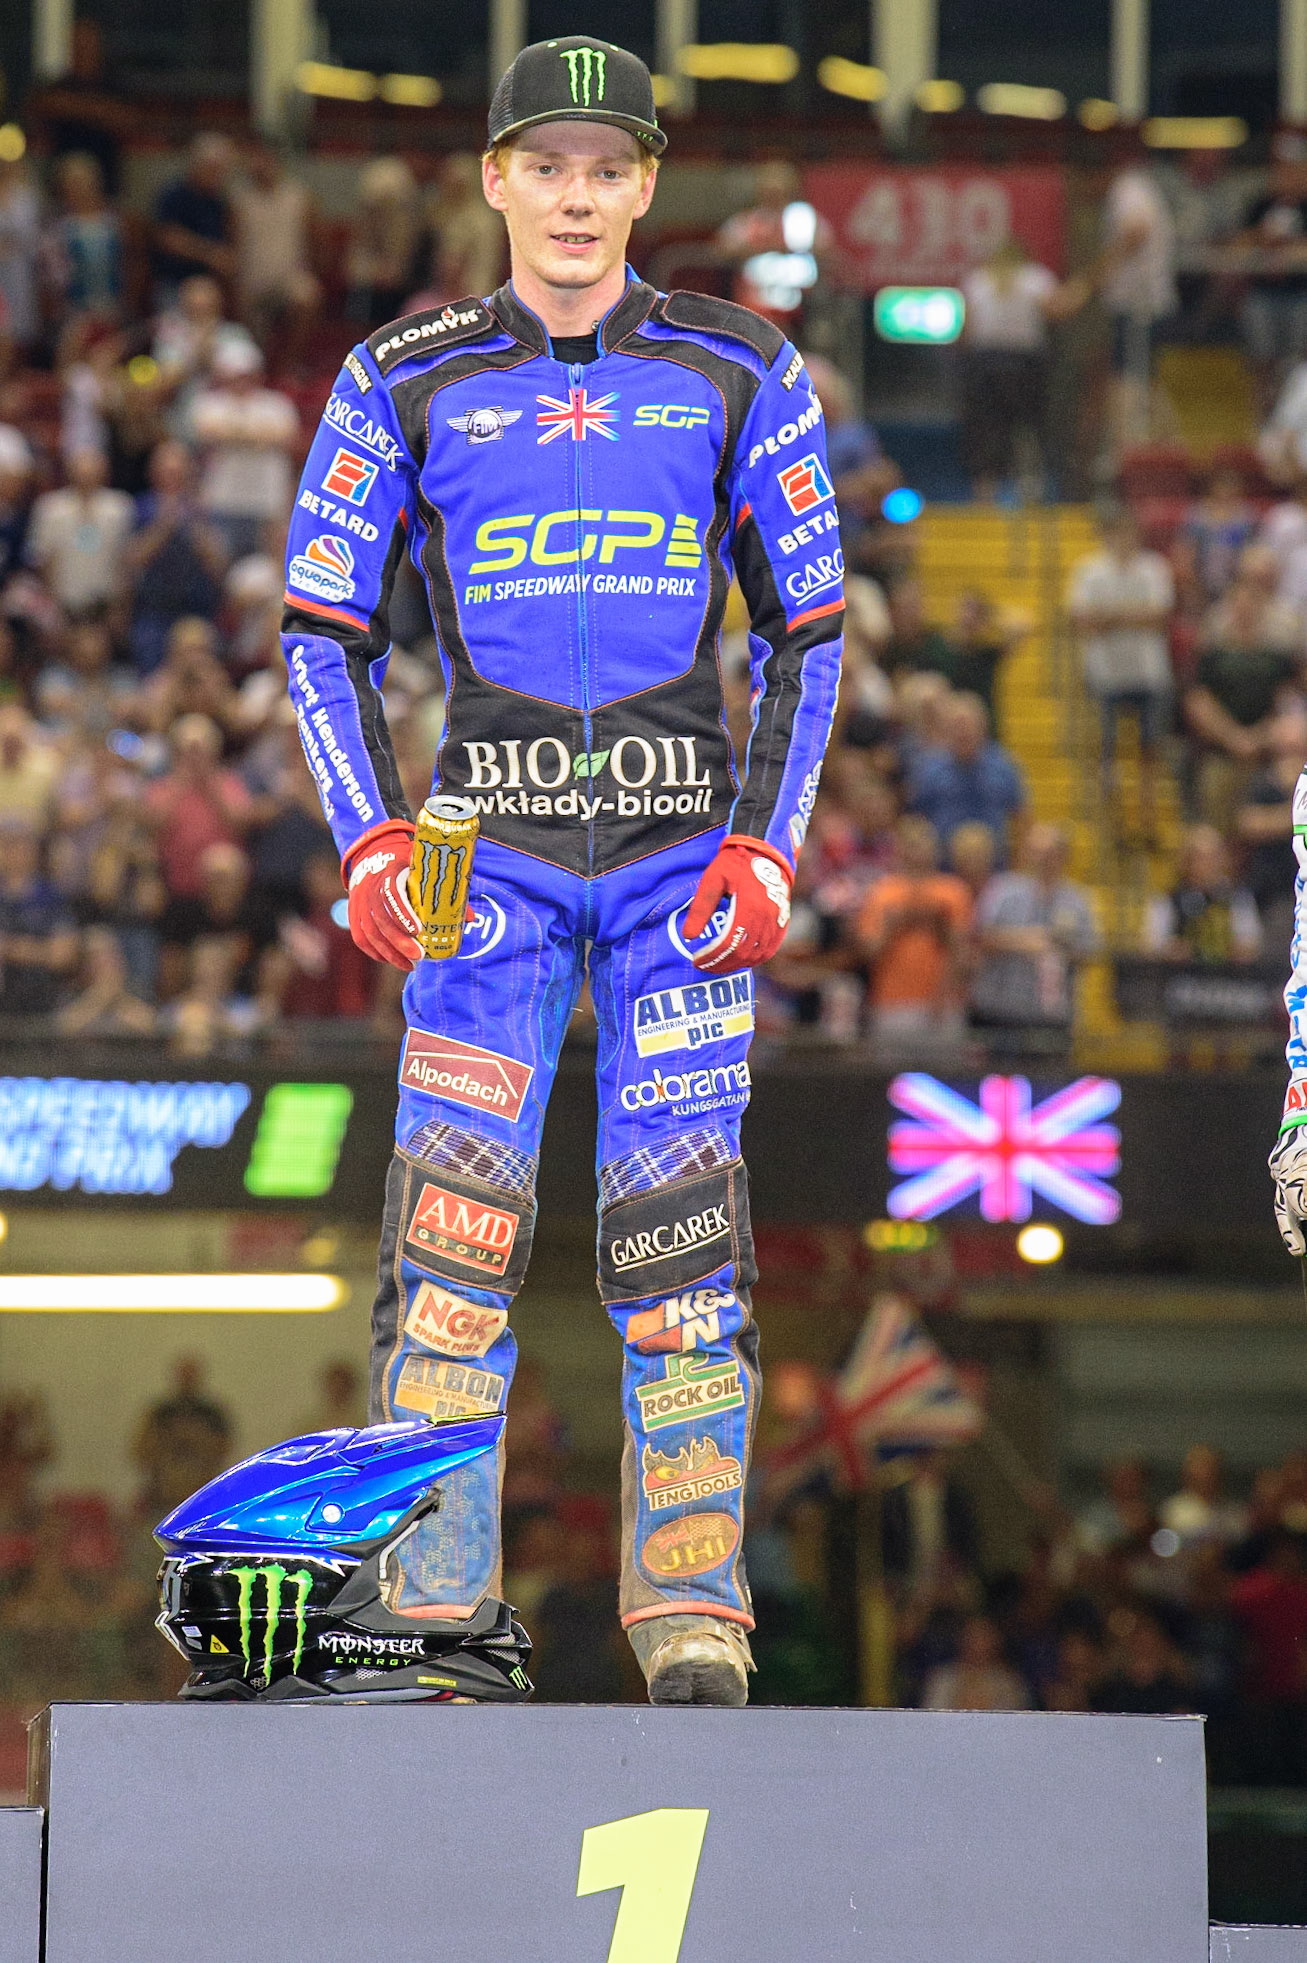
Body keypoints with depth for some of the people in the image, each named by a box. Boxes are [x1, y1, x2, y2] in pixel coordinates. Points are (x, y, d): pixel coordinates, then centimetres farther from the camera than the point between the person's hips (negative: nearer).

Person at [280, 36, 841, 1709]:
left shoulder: (738, 374, 5)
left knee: (679, 1239, -4)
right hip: (490, 850, 0)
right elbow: (323, 629, 8)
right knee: (454, 1228, -8)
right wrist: (370, 844, -5)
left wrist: (768, 844, -2)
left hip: (683, 851, 0)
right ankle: (432, 1631, -5)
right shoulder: (406, 382, 4)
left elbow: (807, 627, 9)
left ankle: (694, 1629, -2)